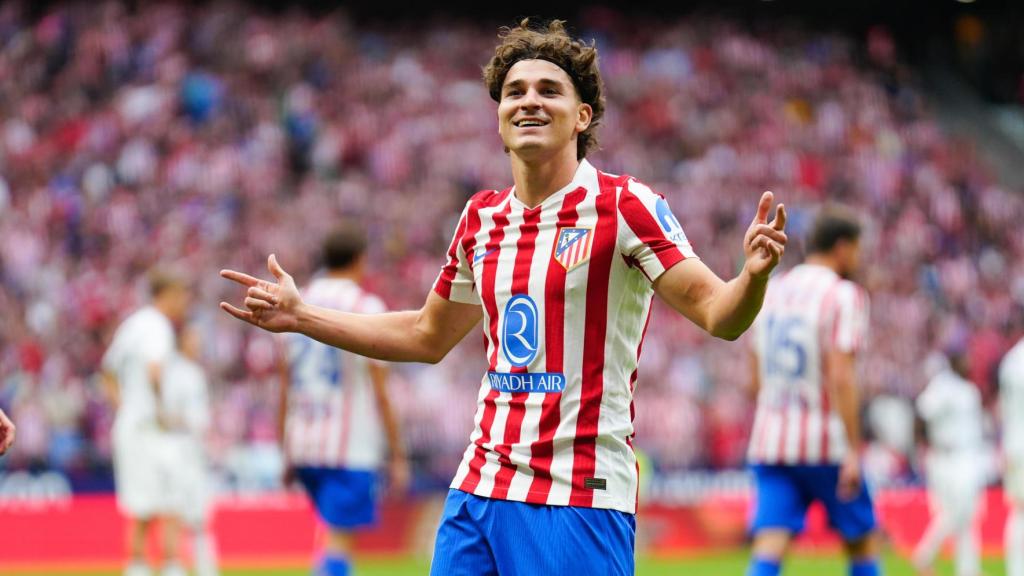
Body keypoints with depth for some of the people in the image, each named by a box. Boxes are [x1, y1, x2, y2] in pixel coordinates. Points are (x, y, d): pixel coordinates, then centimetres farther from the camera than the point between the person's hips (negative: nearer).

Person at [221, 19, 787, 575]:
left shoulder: (623, 205, -6)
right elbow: (428, 336, 26)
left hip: (580, 499, -6)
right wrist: (300, 316, 25)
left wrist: (753, 275, -34)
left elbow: (717, 314, -12)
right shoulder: (481, 217, 11)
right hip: (477, 491, 6)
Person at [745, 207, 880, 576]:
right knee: (862, 544, 12)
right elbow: (841, 378, -18)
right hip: (826, 442, -5)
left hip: (770, 441, 5)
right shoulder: (843, 297, -8)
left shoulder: (770, 293, 12)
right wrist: (853, 449, -19)